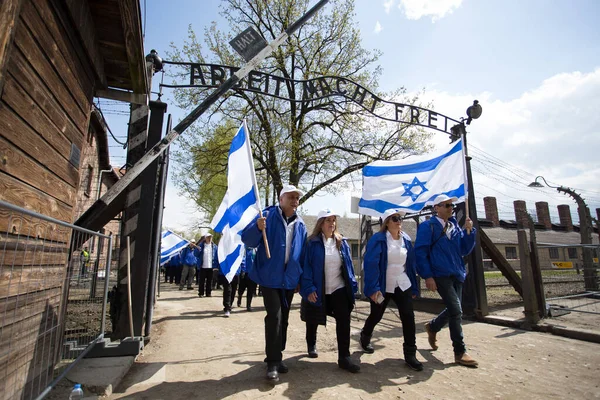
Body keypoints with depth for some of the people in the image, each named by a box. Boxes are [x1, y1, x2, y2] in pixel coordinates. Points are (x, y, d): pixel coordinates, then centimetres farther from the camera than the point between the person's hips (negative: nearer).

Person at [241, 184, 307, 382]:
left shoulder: (300, 225, 8)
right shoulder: (268, 216, -7)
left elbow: (303, 253, 13)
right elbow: (247, 240, -14)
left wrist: (302, 278, 10)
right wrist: (257, 228, -35)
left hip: (289, 278, 5)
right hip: (270, 276, -5)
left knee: (283, 319, 14)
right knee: (274, 316, -11)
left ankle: (276, 356, 30)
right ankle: (273, 362, 4)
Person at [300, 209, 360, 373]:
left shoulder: (342, 242, 4)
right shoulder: (312, 243, -12)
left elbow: (348, 265, 7)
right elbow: (306, 266, -14)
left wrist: (352, 285, 3)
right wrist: (308, 289, -18)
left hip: (339, 289, 3)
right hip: (317, 291, -3)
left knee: (344, 321, -6)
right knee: (313, 322, 15)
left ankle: (344, 357, 6)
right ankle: (311, 345, 44)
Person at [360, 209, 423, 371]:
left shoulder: (406, 239, 3)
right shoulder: (377, 239, -15)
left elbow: (411, 264, 8)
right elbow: (371, 264, -20)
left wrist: (414, 287, 9)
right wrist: (373, 288, -25)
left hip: (402, 285, 4)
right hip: (382, 287, -4)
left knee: (408, 317, -5)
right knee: (376, 316, 14)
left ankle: (410, 355, 10)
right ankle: (365, 337, 43)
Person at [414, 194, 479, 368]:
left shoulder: (455, 226, 12)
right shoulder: (428, 226, -8)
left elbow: (464, 250, 11)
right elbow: (420, 252, -12)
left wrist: (469, 231, -3)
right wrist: (427, 276, -17)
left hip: (457, 275, 7)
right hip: (440, 275, -7)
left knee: (453, 310, 14)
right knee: (456, 311, -10)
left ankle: (432, 327, 41)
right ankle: (460, 352, 5)